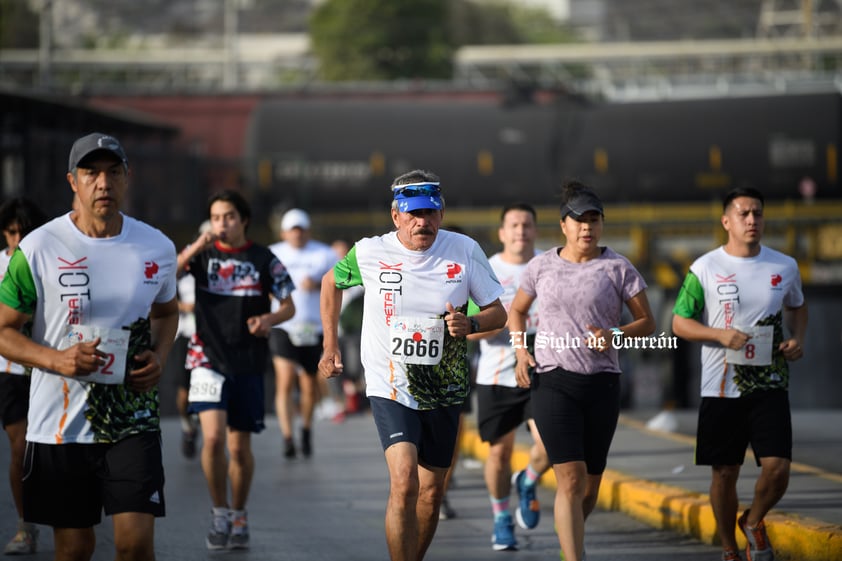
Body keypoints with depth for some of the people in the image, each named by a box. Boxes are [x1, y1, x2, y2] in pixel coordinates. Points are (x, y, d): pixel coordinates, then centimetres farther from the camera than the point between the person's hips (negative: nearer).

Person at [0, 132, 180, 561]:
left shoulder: (157, 248, 2)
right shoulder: (38, 249, -7)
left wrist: (159, 356, 0)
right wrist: (55, 359, -19)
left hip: (133, 418, 1)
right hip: (59, 424, -1)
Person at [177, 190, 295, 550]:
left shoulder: (264, 260, 2)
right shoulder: (201, 253, 3)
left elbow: (289, 306, 8)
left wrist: (269, 319, -14)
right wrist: (195, 249, -24)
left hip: (248, 364, 1)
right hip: (208, 359, -1)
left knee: (240, 447, 6)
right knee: (213, 437, -16)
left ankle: (239, 517, 25)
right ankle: (219, 512, 2)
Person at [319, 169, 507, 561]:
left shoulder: (465, 251, -4)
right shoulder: (369, 253, -6)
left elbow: (498, 313, 3)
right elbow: (331, 283, 15)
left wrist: (470, 324, -19)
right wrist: (330, 347, 15)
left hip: (443, 392, 3)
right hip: (389, 388, -3)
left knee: (431, 493, 11)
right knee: (404, 483, -22)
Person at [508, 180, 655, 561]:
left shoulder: (618, 268, 1)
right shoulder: (541, 266, 5)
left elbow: (647, 323, 6)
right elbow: (516, 310, 21)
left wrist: (615, 335, -14)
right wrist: (520, 352, 5)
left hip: (602, 383, 1)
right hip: (553, 382, -1)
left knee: (591, 483, 9)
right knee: (571, 479, -15)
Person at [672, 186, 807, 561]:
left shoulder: (785, 267, 5)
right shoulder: (705, 269, -2)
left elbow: (797, 307, 24)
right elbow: (679, 322, 2)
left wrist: (798, 339, 4)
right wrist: (720, 334, -15)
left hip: (770, 386, 1)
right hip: (721, 388, -1)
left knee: (777, 468, -12)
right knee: (724, 473, 5)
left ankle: (753, 523, 18)